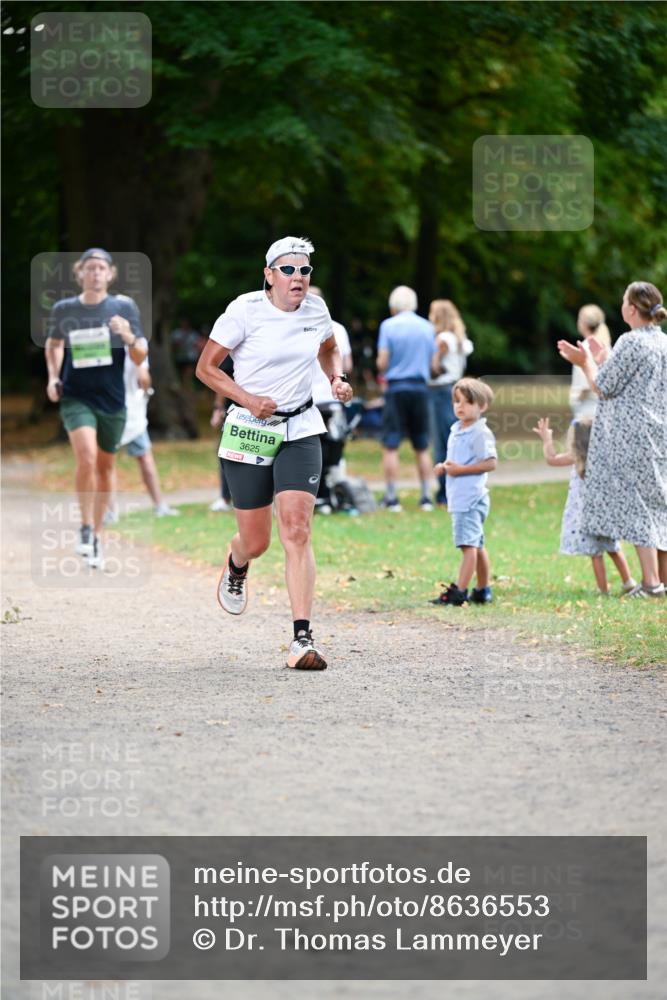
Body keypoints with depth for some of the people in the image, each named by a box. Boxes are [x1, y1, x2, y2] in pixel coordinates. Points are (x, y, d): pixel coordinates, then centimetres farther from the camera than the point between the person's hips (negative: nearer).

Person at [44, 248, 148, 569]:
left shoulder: (123, 307, -2)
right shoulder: (64, 310, 0)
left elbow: (140, 358, -2)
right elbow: (53, 344, 20)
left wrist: (129, 336, -22)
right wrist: (53, 377, 6)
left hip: (112, 399, 2)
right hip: (76, 397, -2)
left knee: (105, 467, 12)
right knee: (86, 457, -23)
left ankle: (97, 534, 29)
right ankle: (85, 529, -8)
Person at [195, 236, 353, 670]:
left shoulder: (316, 309, 2)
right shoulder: (245, 310, -10)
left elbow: (329, 349, 24)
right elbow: (206, 367, -6)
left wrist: (337, 379, 3)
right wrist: (248, 399, -18)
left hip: (301, 431, 2)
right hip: (249, 433, -2)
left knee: (297, 531, -15)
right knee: (256, 541, 5)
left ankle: (302, 638, -17)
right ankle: (236, 568, 46)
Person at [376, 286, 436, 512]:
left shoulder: (388, 325, -5)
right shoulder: (427, 327, 6)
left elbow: (382, 363, -9)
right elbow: (433, 363, 8)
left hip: (397, 387, -4)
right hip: (420, 388, 4)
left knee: (390, 446, -1)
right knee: (422, 447, 10)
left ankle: (391, 498, -4)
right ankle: (426, 497, 10)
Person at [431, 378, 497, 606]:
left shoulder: (480, 433, -12)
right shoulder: (456, 431, 16)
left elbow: (491, 462, -18)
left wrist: (461, 469, -19)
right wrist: (444, 467, 6)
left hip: (471, 497, -10)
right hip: (459, 498, 10)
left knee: (468, 545, -10)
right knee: (476, 545, 15)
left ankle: (459, 592, -13)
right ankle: (483, 591, 23)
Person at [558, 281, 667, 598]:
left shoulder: (631, 342, -15)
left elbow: (604, 387, -12)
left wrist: (586, 363, 4)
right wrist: (603, 360, 22)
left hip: (634, 438, -8)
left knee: (637, 504, -5)